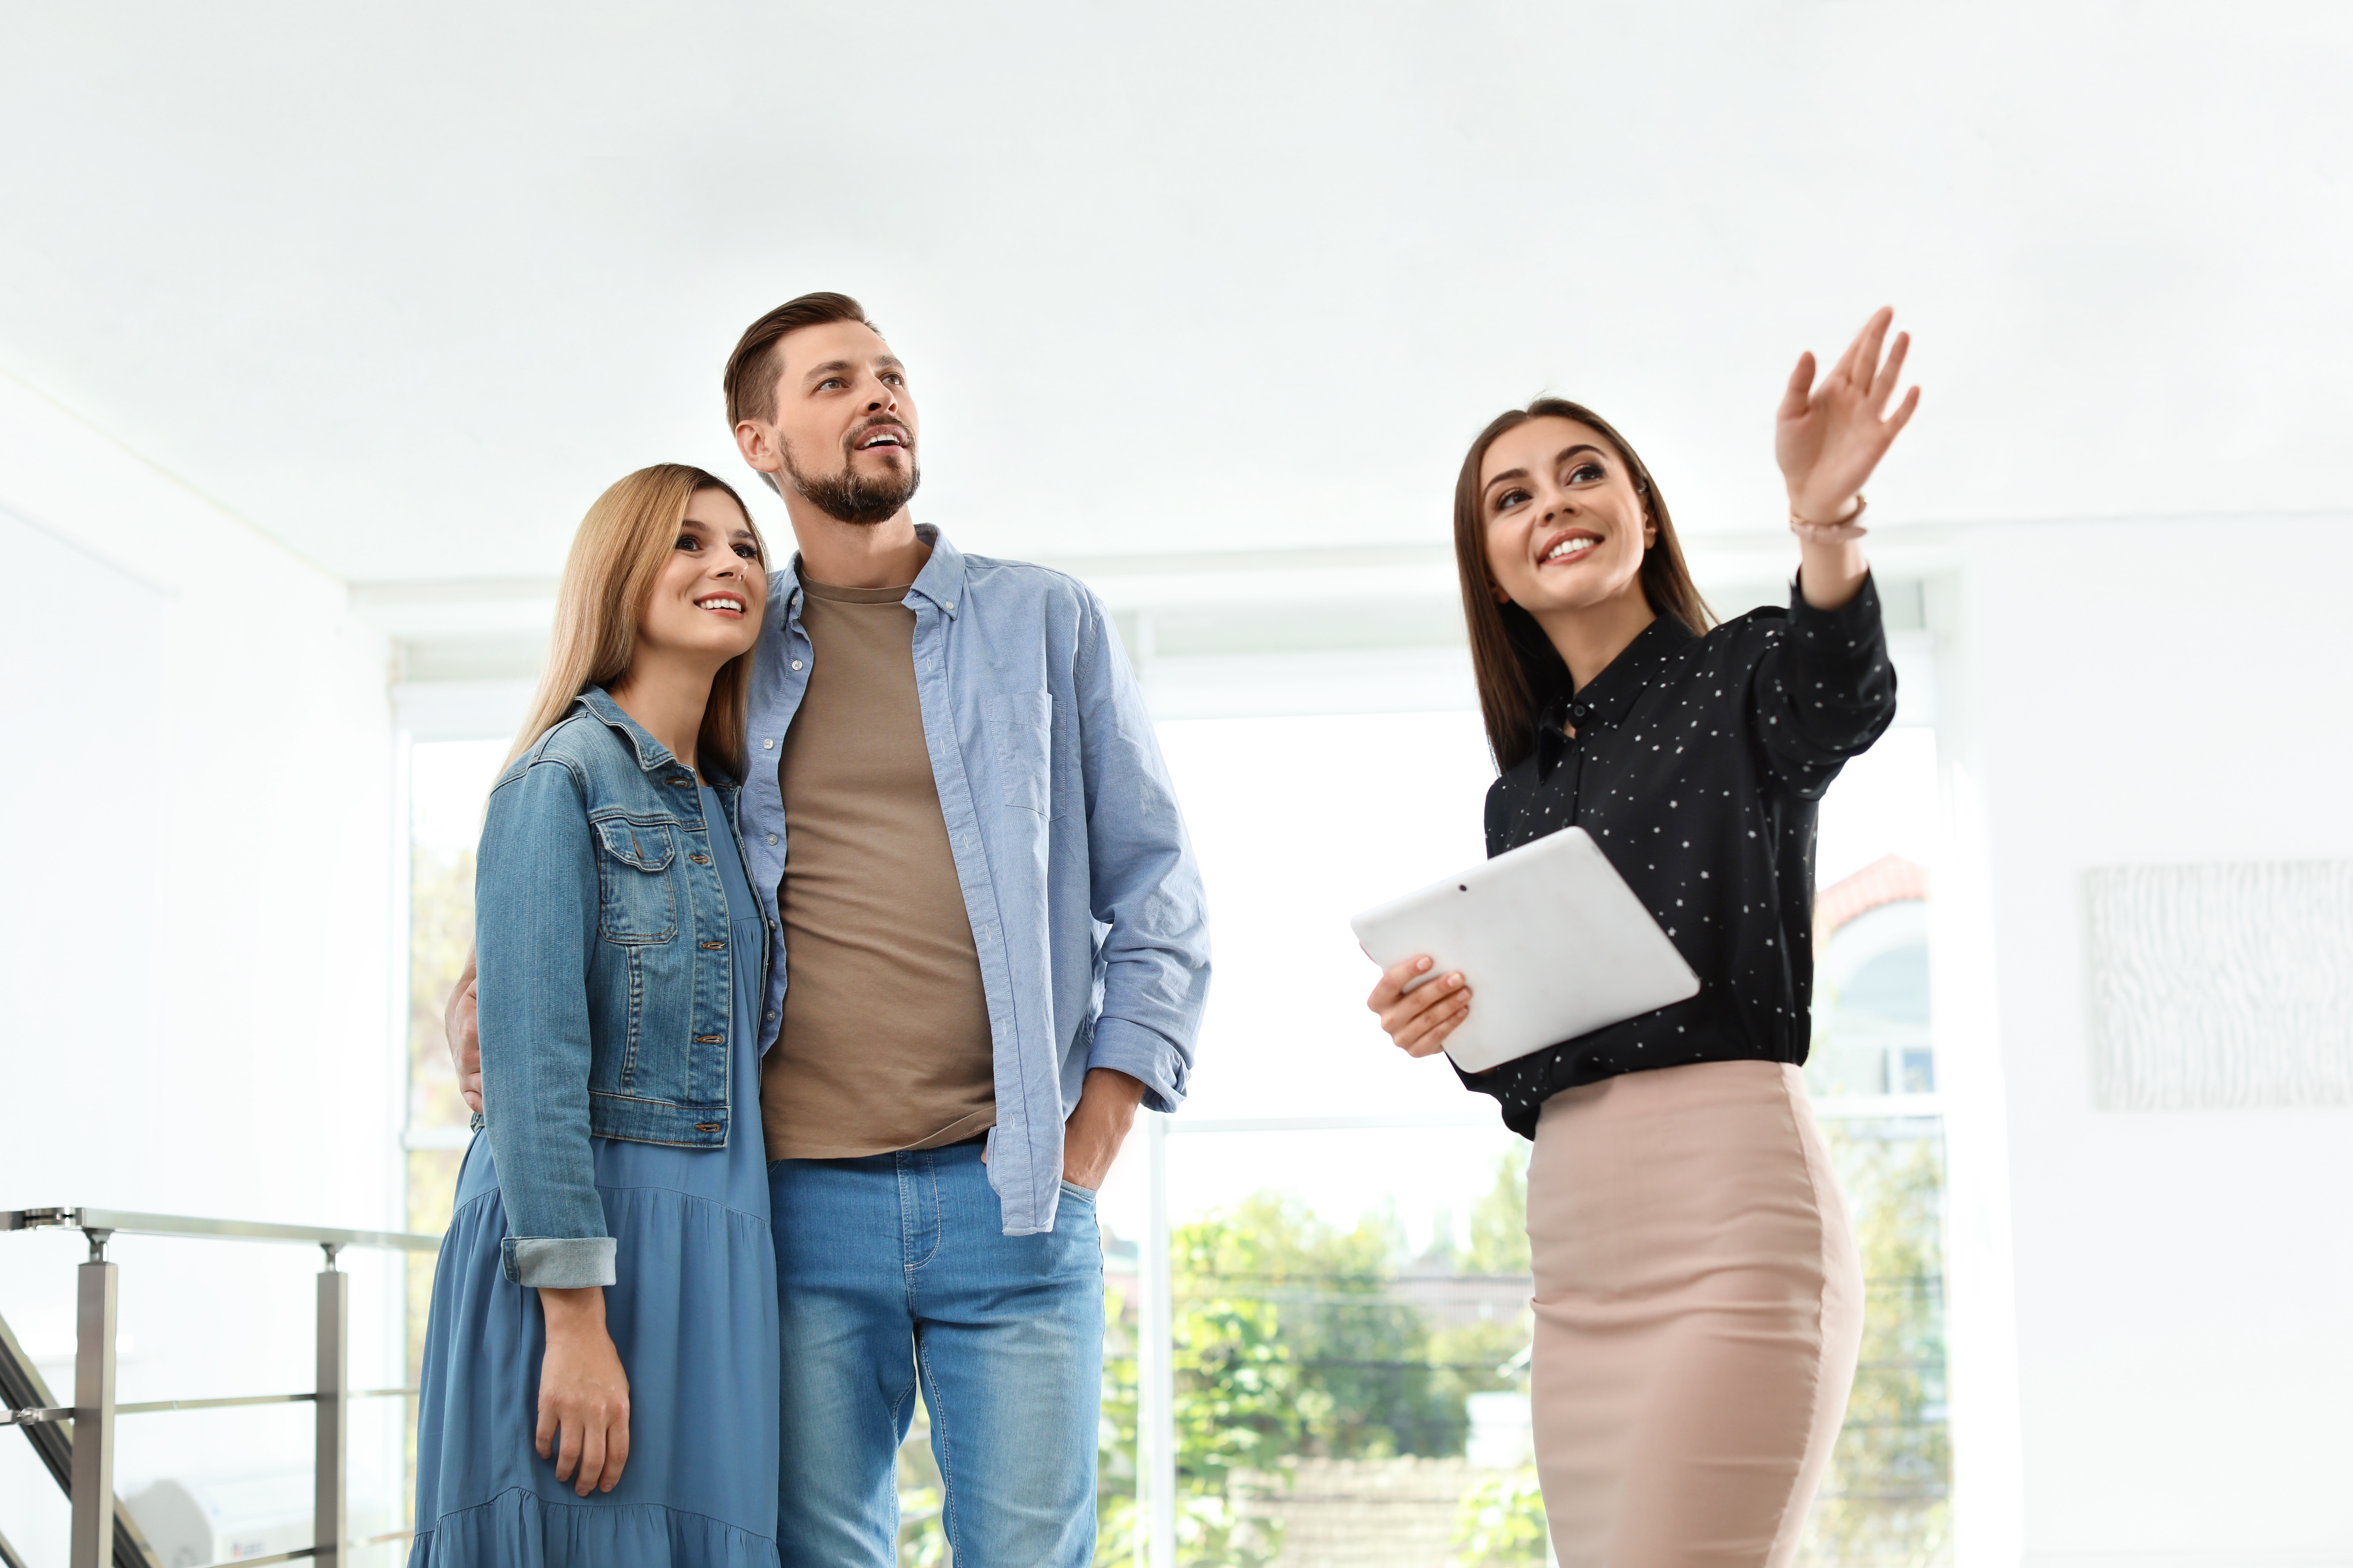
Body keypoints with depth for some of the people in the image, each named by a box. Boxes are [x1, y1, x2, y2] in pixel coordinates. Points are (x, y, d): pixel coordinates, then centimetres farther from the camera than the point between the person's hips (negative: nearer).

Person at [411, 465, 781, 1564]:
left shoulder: (723, 807, 18)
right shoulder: (562, 780, -5)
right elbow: (531, 1061, -14)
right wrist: (576, 1324, -20)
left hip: (711, 1267, 7)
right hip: (576, 1257, -7)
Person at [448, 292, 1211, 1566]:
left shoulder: (1048, 622, 10)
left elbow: (1154, 887, 9)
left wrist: (1097, 1131, -1)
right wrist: (486, 993, 1)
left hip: (1011, 1195, -1)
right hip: (801, 1201, 1)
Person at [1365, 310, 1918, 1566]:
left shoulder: (1743, 675, 3)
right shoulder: (1520, 796, 20)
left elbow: (1846, 701, -24)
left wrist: (1825, 524, -44)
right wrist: (1448, 1030, 1)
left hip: (1731, 1223, -7)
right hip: (1575, 1257, 7)